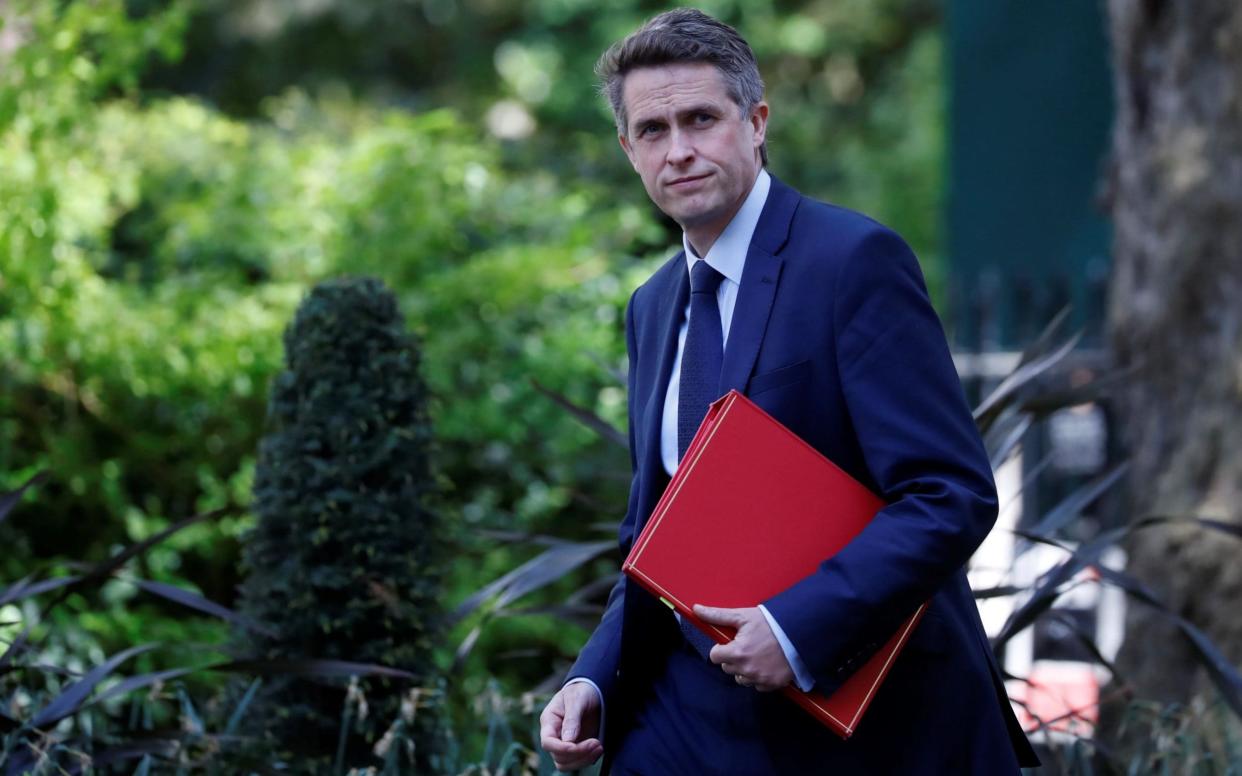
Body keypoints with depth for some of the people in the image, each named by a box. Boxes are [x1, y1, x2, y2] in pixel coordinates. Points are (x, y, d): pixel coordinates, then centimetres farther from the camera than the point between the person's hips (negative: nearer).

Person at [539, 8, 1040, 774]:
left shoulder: (856, 260, -12)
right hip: (701, 710, 6)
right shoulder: (652, 308, 11)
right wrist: (595, 681, 1)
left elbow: (952, 496, -18)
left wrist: (797, 628, -25)